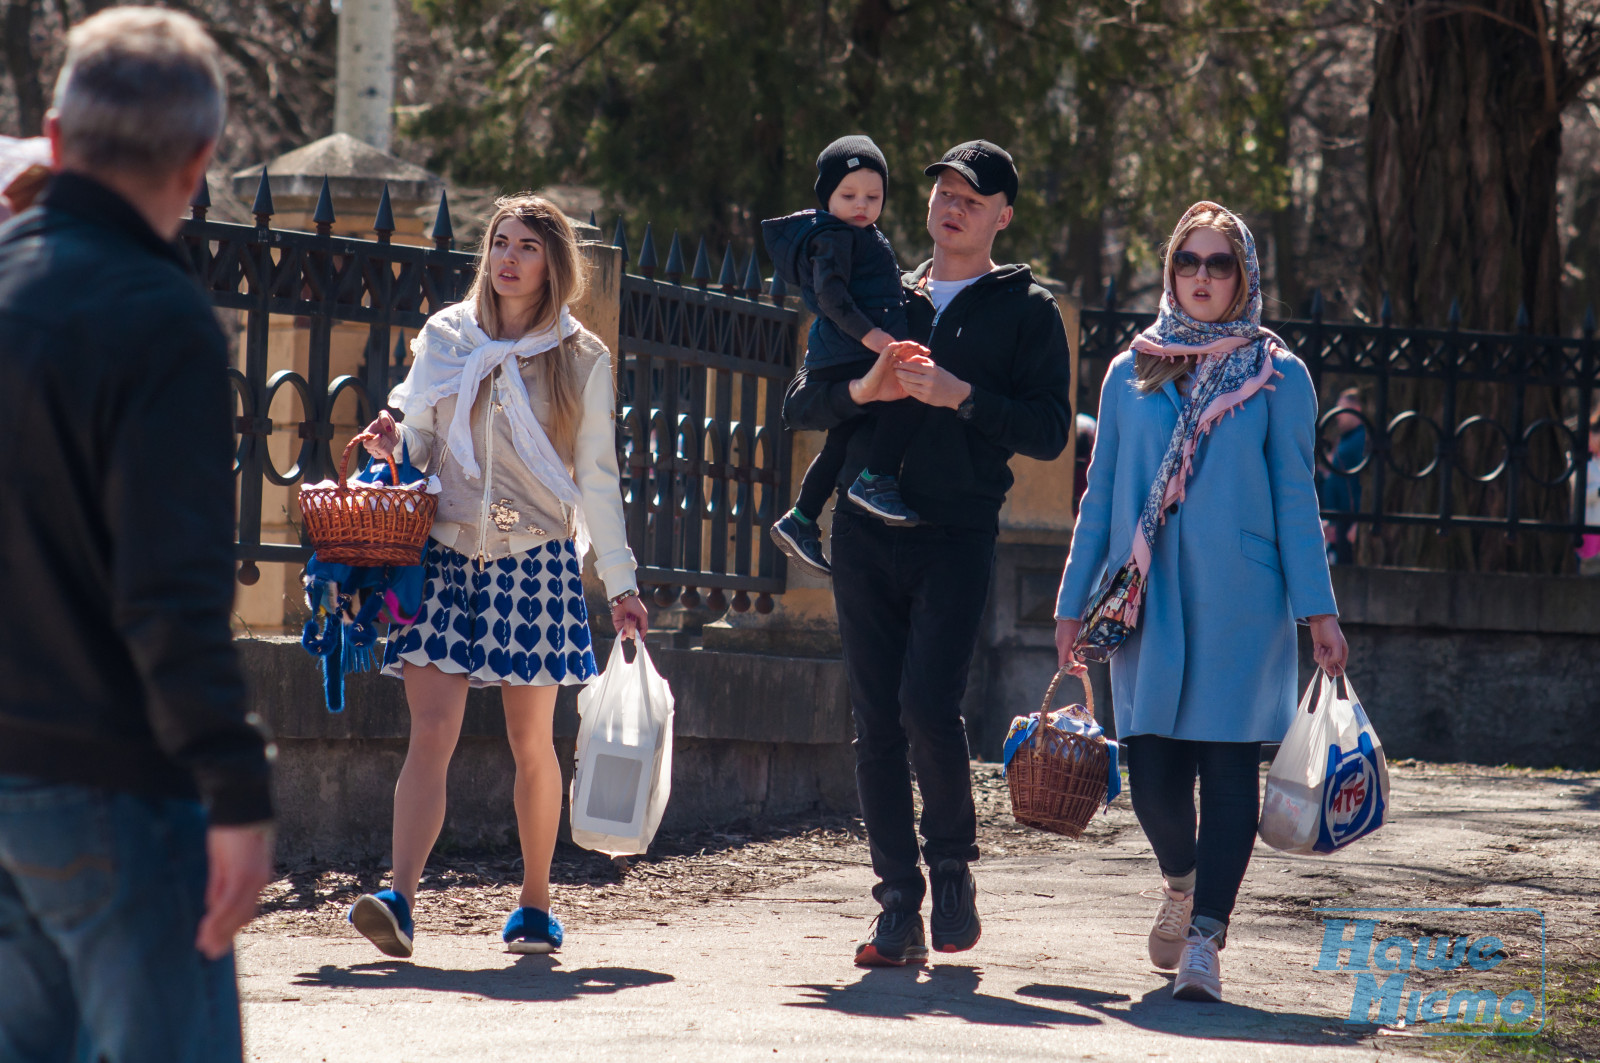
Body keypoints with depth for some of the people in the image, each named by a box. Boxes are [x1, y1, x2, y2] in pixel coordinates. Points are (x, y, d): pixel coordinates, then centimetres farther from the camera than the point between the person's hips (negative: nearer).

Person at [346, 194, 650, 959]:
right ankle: (398, 901, -20)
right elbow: (419, 447, 16)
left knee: (531, 743, 4)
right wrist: (391, 445, -7)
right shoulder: (444, 339, 10)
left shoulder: (581, 360, 6)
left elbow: (596, 480, 7)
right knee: (431, 731, -11)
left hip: (536, 561, -1)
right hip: (445, 556, 1)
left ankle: (535, 905, 17)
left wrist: (620, 583, 3)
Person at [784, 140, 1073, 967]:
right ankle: (899, 909, 5)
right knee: (876, 725, 0)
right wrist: (862, 388, -6)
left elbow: (1049, 432, -3)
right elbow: (800, 404, 13)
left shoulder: (1026, 311, 7)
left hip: (958, 535, -4)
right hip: (867, 533, 4)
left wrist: (962, 397, -15)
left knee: (928, 705, -18)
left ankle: (952, 866, 4)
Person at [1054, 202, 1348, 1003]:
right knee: (1152, 770, -2)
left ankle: (1203, 939, -8)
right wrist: (1074, 603, 10)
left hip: (1241, 600, -2)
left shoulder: (1278, 378, 5)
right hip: (1149, 602, 2)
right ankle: (1183, 883, 29)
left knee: (1227, 762, -8)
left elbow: (1295, 499, 4)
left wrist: (1316, 608, -4)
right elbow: (1102, 496, 15)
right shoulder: (1131, 375, 12)